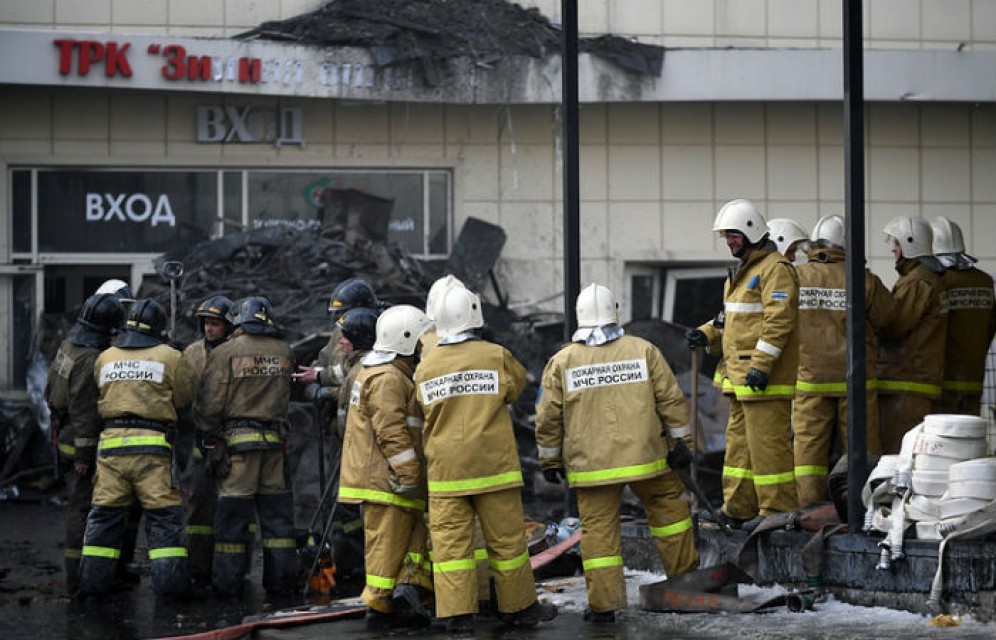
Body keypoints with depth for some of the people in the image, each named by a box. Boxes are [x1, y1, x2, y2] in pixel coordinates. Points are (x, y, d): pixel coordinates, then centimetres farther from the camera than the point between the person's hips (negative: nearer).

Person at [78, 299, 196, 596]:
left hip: (111, 441, 3)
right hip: (152, 443, -3)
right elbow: (186, 398, 6)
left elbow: (94, 400, 13)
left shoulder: (105, 358, 12)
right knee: (164, 515, 0)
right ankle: (169, 579, -3)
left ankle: (94, 578, 8)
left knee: (104, 514, 8)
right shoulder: (170, 357, 2)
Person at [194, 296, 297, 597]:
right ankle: (280, 580, 13)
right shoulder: (284, 352, 5)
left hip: (237, 437, -3)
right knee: (276, 509, 10)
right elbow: (285, 395, 12)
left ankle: (227, 581, 7)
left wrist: (207, 431, 9)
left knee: (232, 514, 3)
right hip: (275, 438, 3)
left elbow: (210, 402, -6)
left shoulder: (225, 353, -7)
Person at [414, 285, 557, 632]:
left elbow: (424, 413, 11)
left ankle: (456, 611, -4)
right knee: (507, 537, 8)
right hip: (493, 465, -2)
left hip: (445, 470, 2)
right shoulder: (496, 356, -5)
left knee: (449, 539, 2)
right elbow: (517, 385, 12)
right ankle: (518, 606, 17)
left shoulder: (425, 368, 3)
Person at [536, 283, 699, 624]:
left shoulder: (562, 361, -1)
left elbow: (548, 418, 2)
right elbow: (671, 400, 2)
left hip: (591, 465, 0)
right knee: (669, 505, 22)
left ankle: (603, 604, 3)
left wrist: (549, 459, 13)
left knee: (598, 529, 3)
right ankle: (684, 573, 30)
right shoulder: (644, 351, 0)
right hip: (644, 456, 1)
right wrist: (682, 440, 12)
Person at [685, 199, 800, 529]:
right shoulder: (742, 272, 21)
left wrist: (761, 365, -25)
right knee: (739, 440, 14)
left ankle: (778, 510, -4)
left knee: (767, 441, -9)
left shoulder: (775, 269, -12)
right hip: (741, 376, 11)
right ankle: (739, 507, 21)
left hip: (764, 377, -11)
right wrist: (707, 333, 12)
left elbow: (779, 319, -20)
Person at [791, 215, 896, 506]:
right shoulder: (864, 280, -7)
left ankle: (809, 506, 3)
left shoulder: (794, 276, -3)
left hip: (809, 377, 1)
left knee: (808, 443, 5)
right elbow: (886, 316, 3)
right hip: (854, 379, -1)